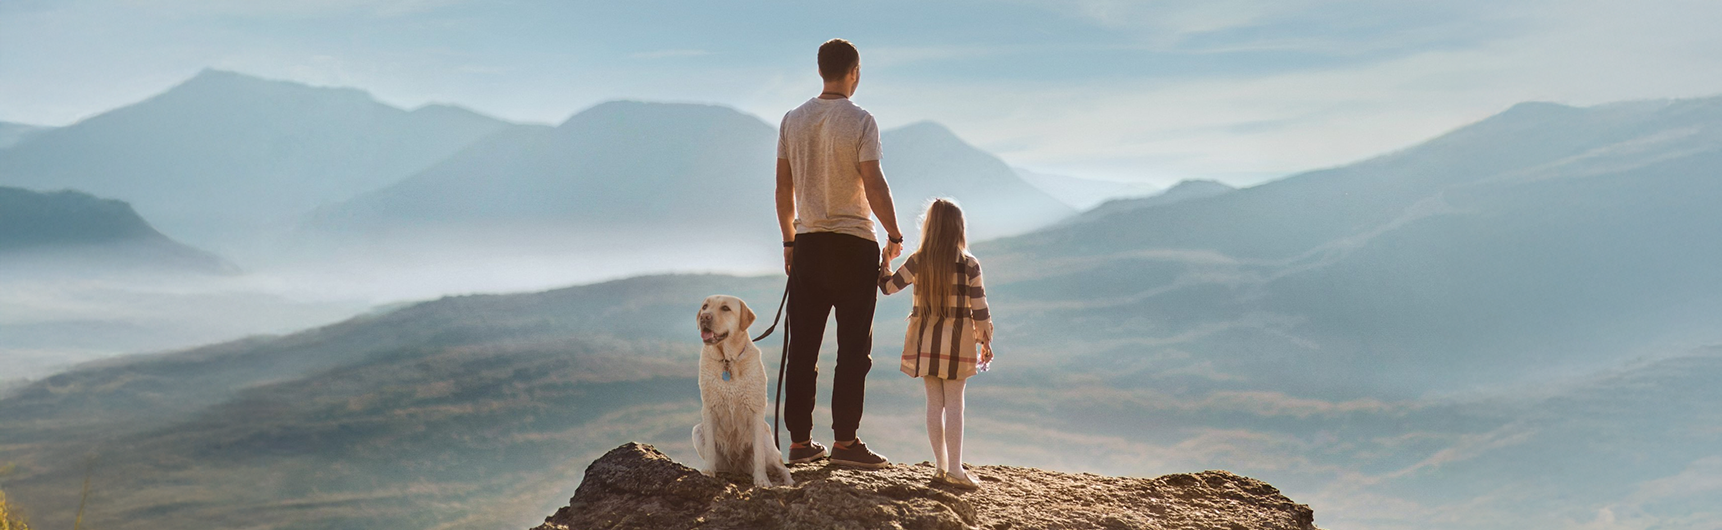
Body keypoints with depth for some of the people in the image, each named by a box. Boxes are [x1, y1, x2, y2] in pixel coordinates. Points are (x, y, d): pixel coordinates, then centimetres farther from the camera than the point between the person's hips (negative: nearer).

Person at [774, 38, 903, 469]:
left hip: (808, 244, 5)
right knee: (853, 348, 1)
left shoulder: (793, 121, 6)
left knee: (803, 348, 8)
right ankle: (844, 441, 1)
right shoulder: (860, 121, -8)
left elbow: (783, 188, 9)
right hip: (854, 244, -5)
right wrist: (894, 235, -2)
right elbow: (874, 186, -14)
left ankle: (799, 442, 12)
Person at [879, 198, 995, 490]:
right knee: (954, 403, 1)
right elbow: (979, 308, -5)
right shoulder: (969, 265, -8)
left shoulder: (917, 262, -4)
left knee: (934, 402, 10)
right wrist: (985, 340, 5)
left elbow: (887, 286, 4)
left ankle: (940, 465, 14)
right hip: (957, 342, -2)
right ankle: (954, 468, -4)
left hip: (925, 342, 2)